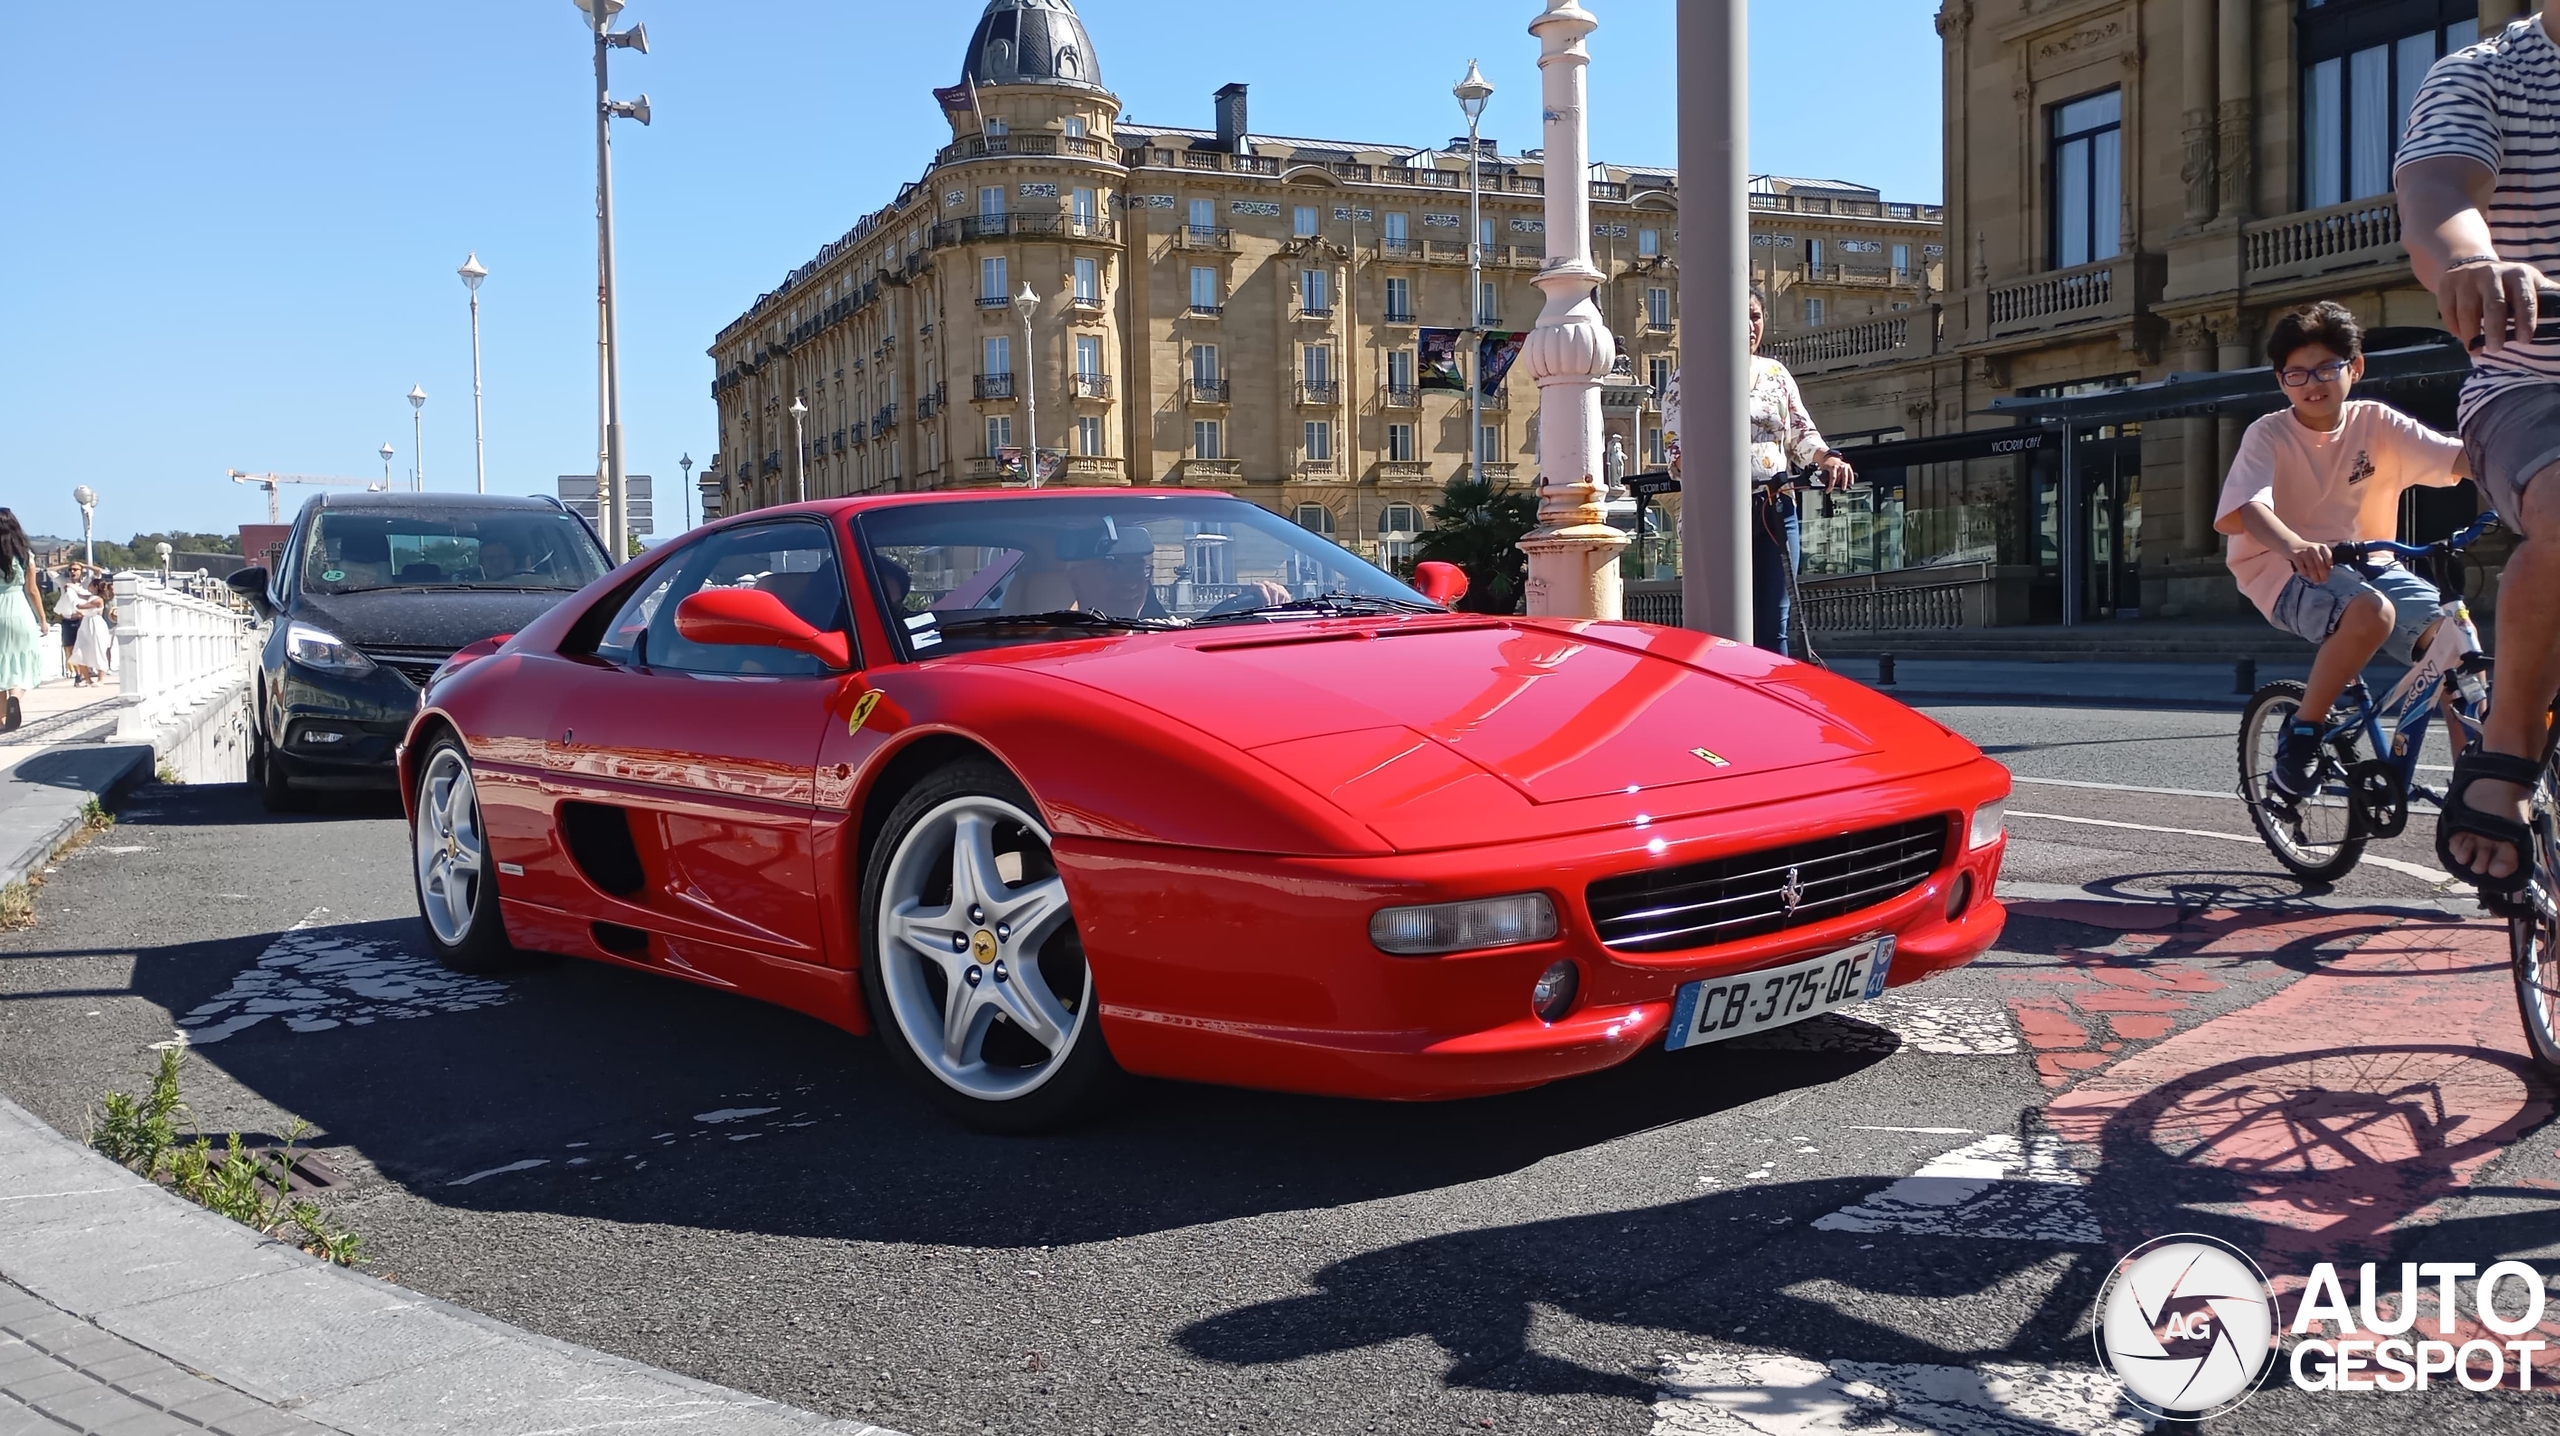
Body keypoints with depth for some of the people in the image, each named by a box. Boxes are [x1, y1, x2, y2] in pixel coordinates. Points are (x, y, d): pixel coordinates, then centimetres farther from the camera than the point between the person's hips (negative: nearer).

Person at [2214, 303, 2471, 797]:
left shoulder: (2376, 422, 1)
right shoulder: (2268, 435, -11)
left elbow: (2461, 457, -10)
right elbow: (2240, 510, -29)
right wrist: (2293, 545, -48)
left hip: (2366, 565, 5)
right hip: (2286, 572, -4)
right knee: (2372, 611, -35)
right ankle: (2301, 732, -17)